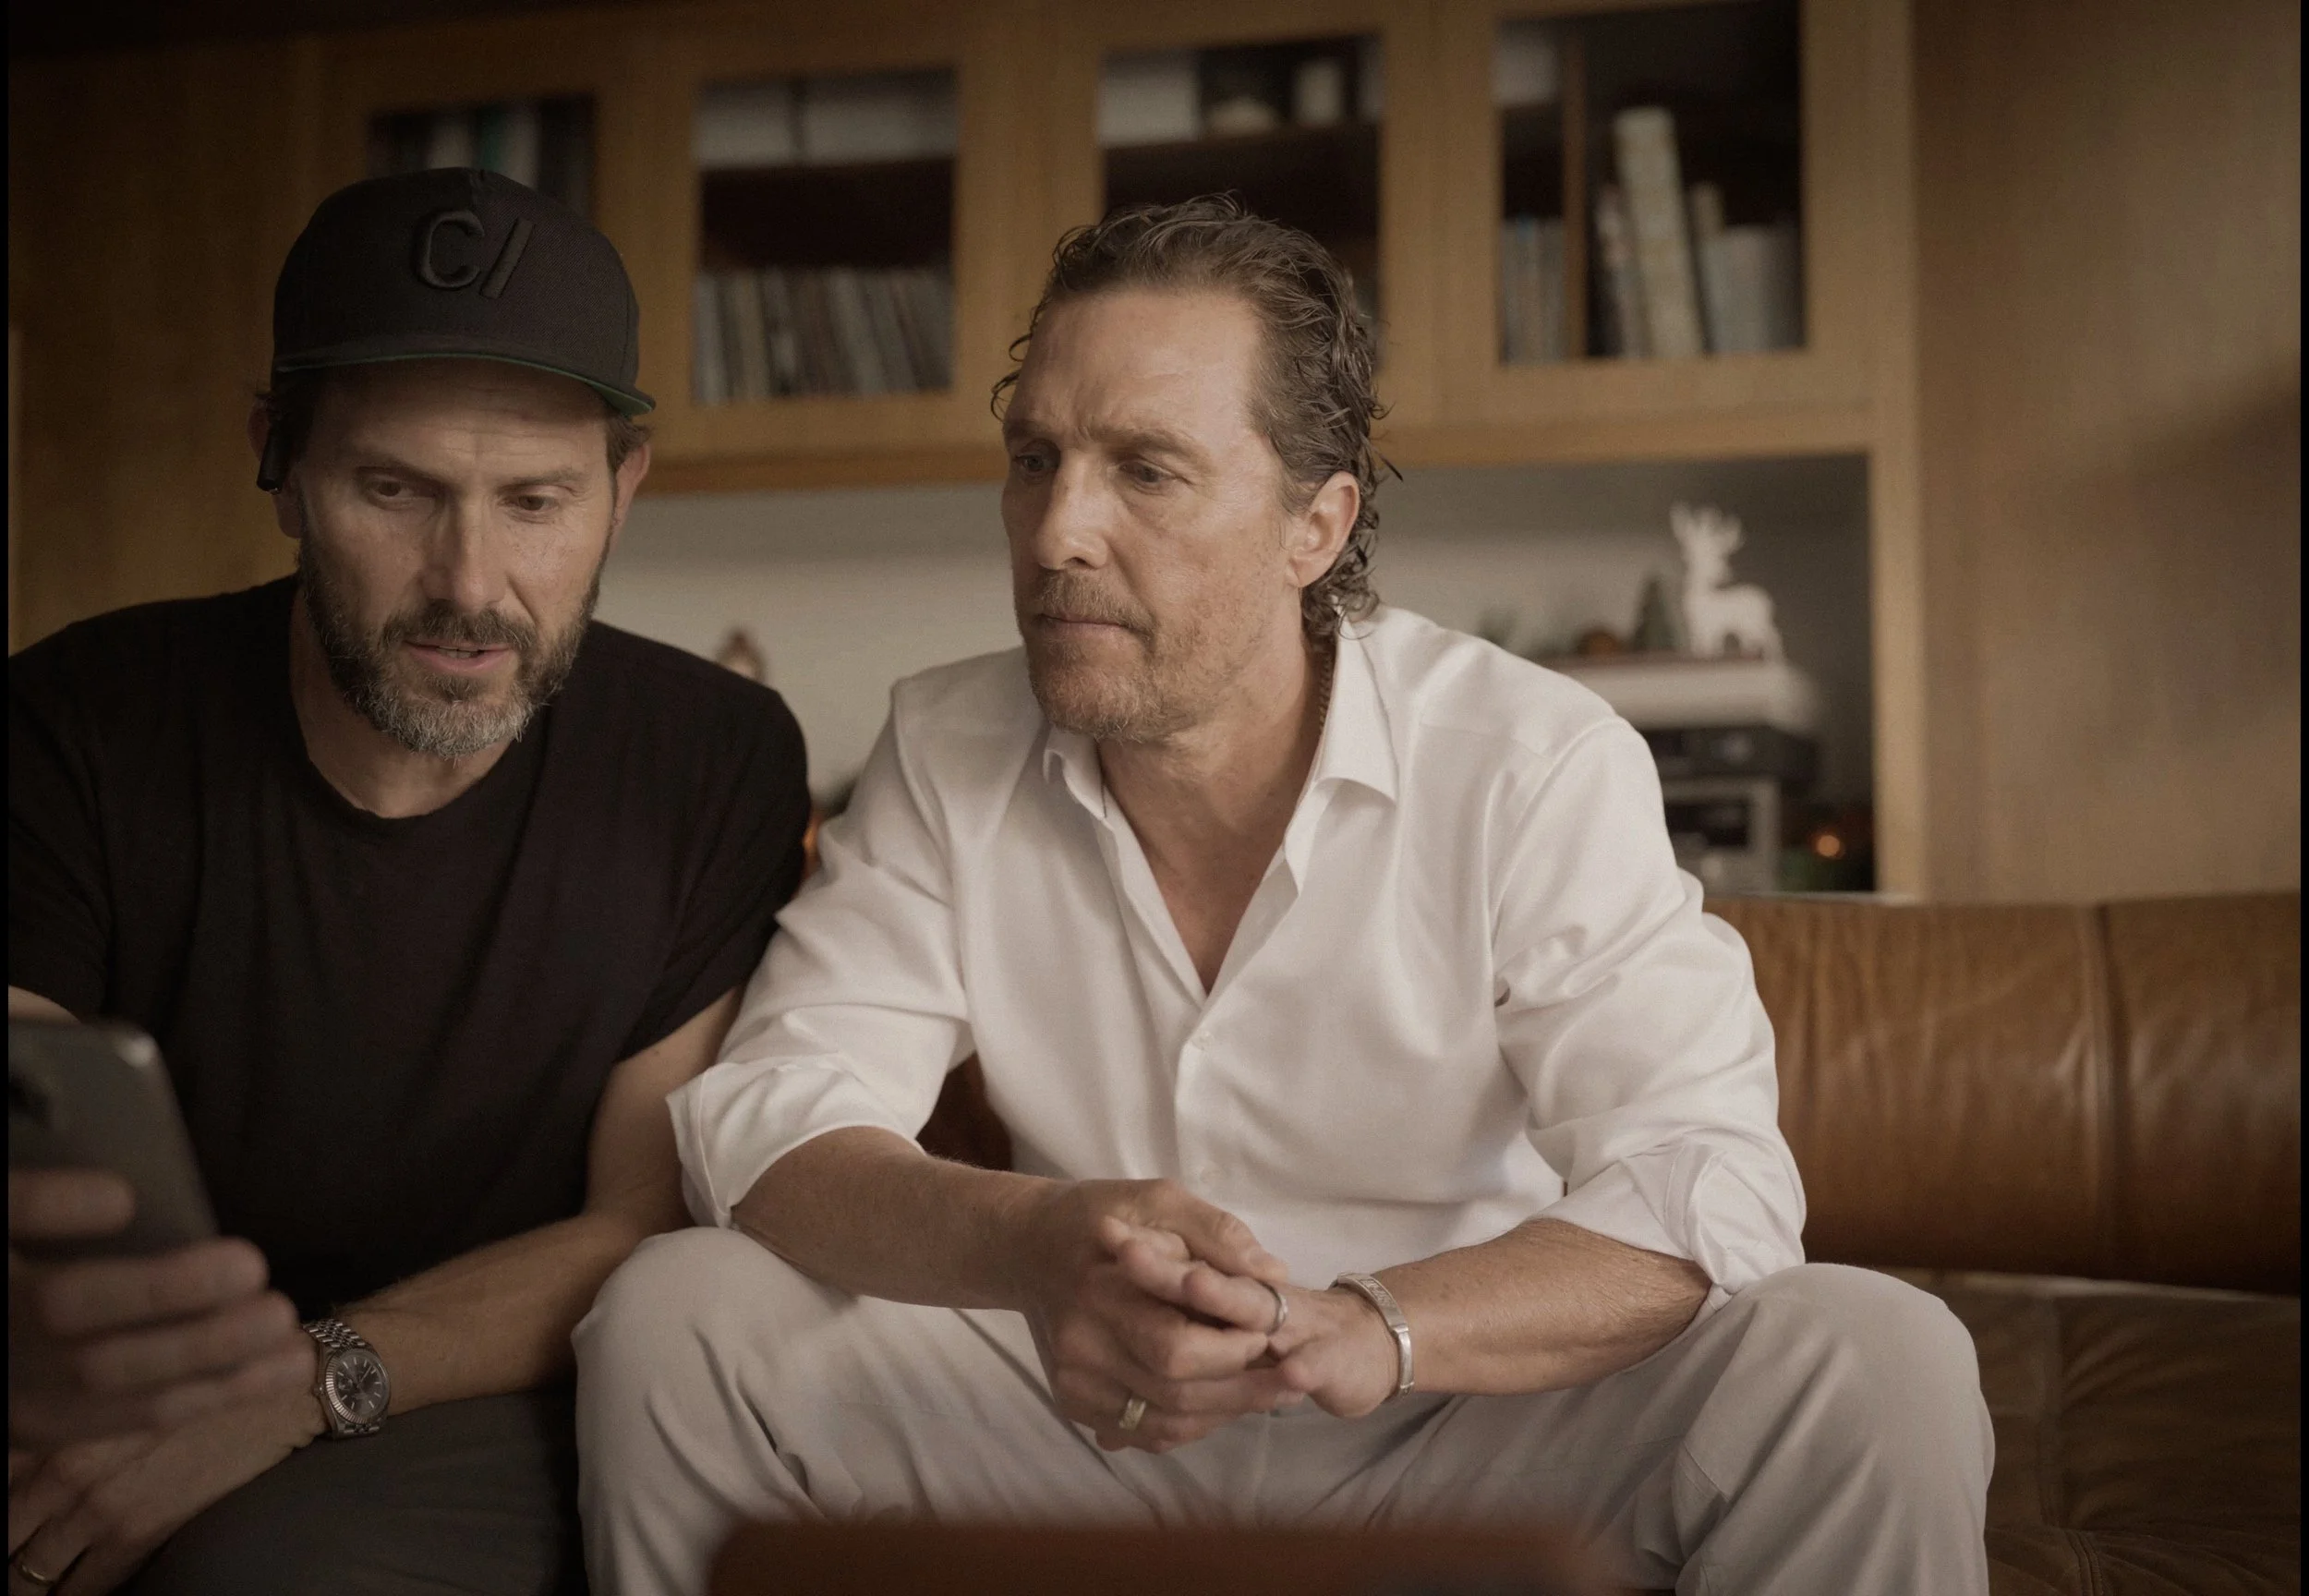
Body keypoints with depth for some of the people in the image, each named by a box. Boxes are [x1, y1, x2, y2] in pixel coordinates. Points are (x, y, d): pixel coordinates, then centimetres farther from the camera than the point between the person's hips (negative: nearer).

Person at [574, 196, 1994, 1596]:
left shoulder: (1537, 766, -14)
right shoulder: (946, 754, -4)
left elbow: (1707, 1190, -22)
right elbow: (766, 1118, -12)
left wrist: (1361, 1333, -42)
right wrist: (1037, 1244, -35)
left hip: (1475, 1429, -2)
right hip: (1089, 1432, 2)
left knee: (1874, 1363, -28)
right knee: (670, 1317, -18)